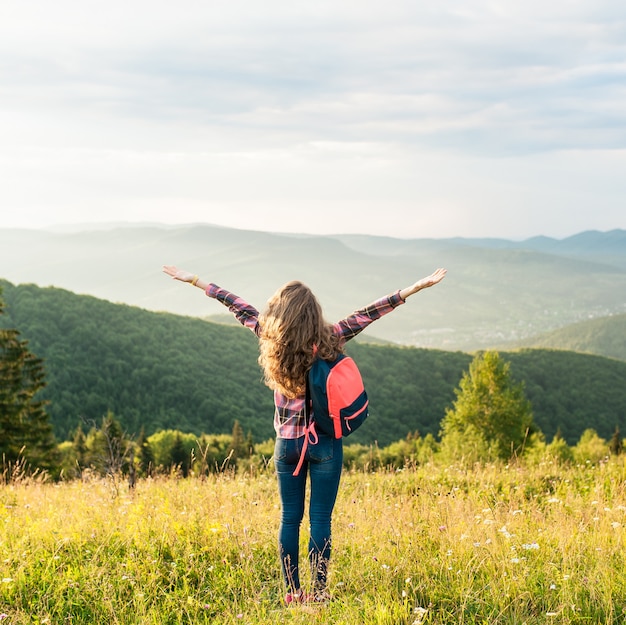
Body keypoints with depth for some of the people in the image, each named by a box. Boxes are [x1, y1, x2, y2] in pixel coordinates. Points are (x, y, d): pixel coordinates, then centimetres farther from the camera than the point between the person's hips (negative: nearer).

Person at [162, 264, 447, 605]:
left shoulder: (271, 337, -6)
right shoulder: (328, 340, -13)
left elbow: (240, 307, 5)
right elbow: (368, 313, -13)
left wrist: (194, 280, 18)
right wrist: (416, 287, -12)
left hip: (287, 443, 3)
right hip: (324, 444, -3)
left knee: (290, 518, 12)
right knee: (320, 520, 3)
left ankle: (292, 592, 15)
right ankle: (318, 592, 5)